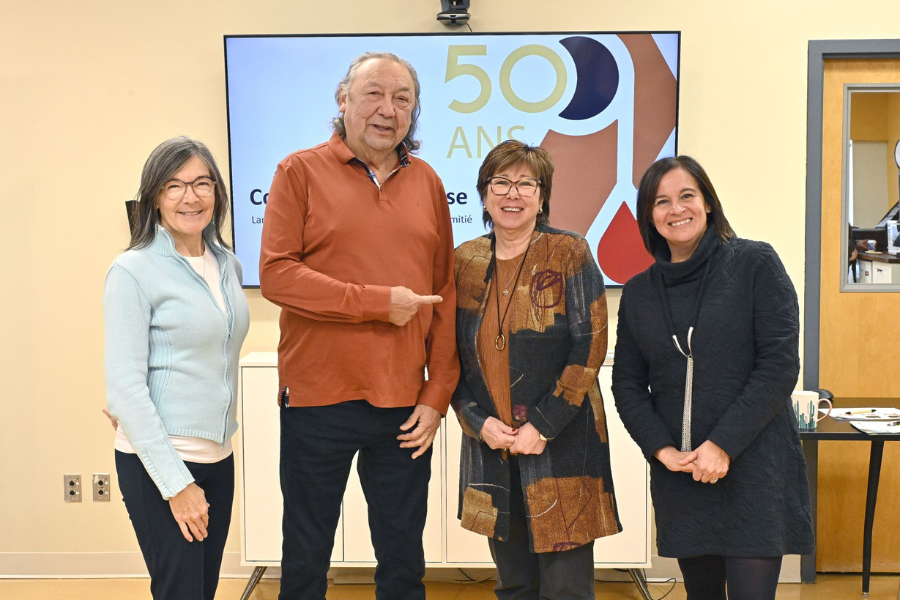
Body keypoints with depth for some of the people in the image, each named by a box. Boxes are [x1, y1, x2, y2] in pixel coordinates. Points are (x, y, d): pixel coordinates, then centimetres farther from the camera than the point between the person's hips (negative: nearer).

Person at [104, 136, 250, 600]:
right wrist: (176, 483, -17)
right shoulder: (133, 271, -11)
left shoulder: (228, 265, 9)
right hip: (157, 463, -6)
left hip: (218, 457, 6)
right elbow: (125, 384, -15)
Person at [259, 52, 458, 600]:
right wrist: (378, 302, -14)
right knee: (306, 556, 13)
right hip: (319, 400, -3)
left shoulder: (427, 182, 8)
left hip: (406, 406, 3)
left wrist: (438, 395, 1)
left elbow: (445, 294, 7)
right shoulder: (301, 171, -2)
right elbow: (276, 273, -12)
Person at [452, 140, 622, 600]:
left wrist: (542, 426, -13)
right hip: (489, 443, 4)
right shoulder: (465, 261, 7)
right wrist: (478, 421, -5)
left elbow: (590, 346, -9)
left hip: (561, 446, -3)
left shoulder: (569, 253, -4)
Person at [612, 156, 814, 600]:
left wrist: (723, 444, -15)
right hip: (678, 475, 4)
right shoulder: (638, 292, 10)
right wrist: (660, 448, -6)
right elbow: (627, 384, 9)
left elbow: (780, 364, -9)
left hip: (754, 468, -4)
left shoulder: (756, 264, -2)